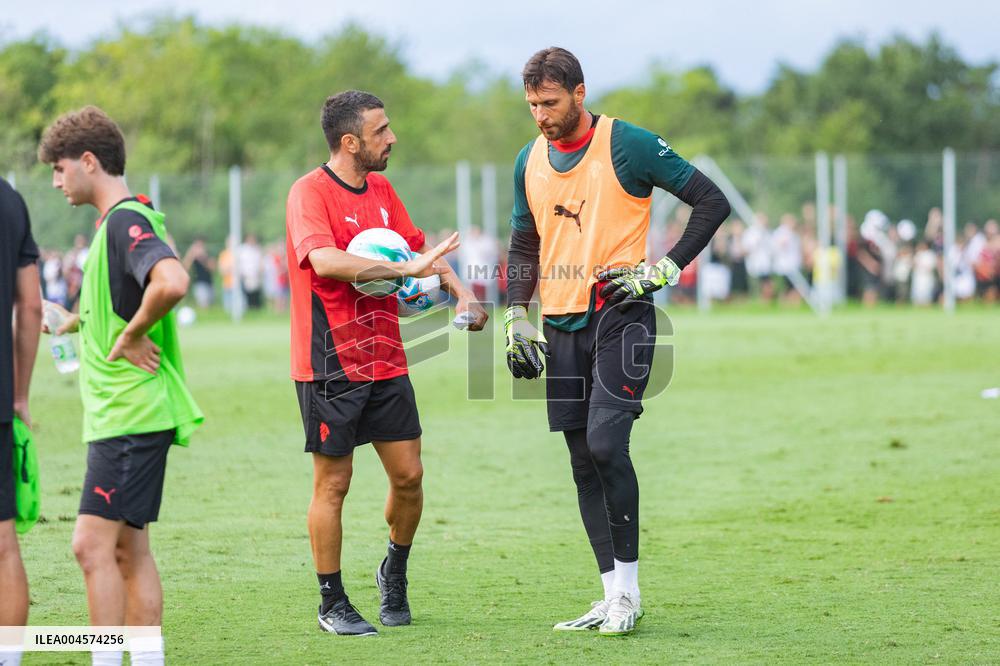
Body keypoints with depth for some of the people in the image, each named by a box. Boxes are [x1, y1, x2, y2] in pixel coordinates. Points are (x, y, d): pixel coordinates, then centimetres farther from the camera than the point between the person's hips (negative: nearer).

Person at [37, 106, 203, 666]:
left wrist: (130, 336, -22)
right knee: (129, 547, 11)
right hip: (130, 414, 10)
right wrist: (78, 322, 25)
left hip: (130, 413, -10)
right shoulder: (123, 220, 16)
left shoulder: (126, 220, -15)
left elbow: (172, 281, -34)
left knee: (93, 543, -12)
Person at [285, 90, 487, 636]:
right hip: (329, 364, -7)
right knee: (332, 484, 1)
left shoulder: (381, 190, 11)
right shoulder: (310, 192, -13)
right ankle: (332, 603, 12)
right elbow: (325, 260, -30)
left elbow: (419, 247, 22)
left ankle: (394, 572, 29)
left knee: (408, 474, 5)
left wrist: (461, 294, 6)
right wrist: (406, 268, -31)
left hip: (385, 361, 7)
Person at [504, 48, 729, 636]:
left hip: (620, 315, -6)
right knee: (584, 461, 5)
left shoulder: (628, 145, -8)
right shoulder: (530, 162, 11)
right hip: (562, 323, 6)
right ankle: (614, 597, 10)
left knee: (606, 442, -19)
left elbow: (712, 201, -6)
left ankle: (628, 588, -7)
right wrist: (517, 316, 10)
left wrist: (664, 270, -11)